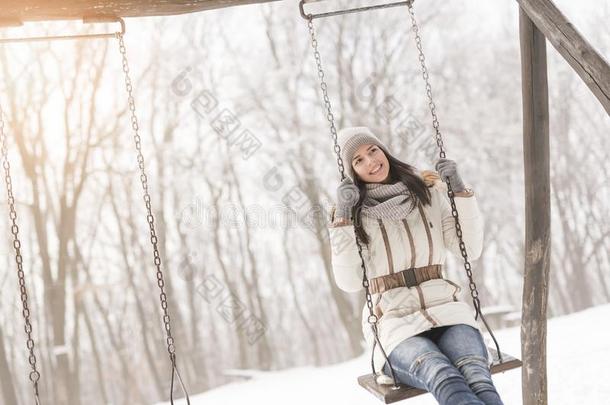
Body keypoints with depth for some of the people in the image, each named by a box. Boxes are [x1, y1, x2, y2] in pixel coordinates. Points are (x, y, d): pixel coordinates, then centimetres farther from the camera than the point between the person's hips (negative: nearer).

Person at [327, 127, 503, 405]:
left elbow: (471, 249, 8)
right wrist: (342, 218, -11)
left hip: (444, 310, 3)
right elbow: (349, 283, -5)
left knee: (476, 376, -34)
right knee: (445, 378, -37)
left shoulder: (428, 193, 14)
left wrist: (460, 190, 0)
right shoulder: (353, 215, 8)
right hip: (394, 322, -2)